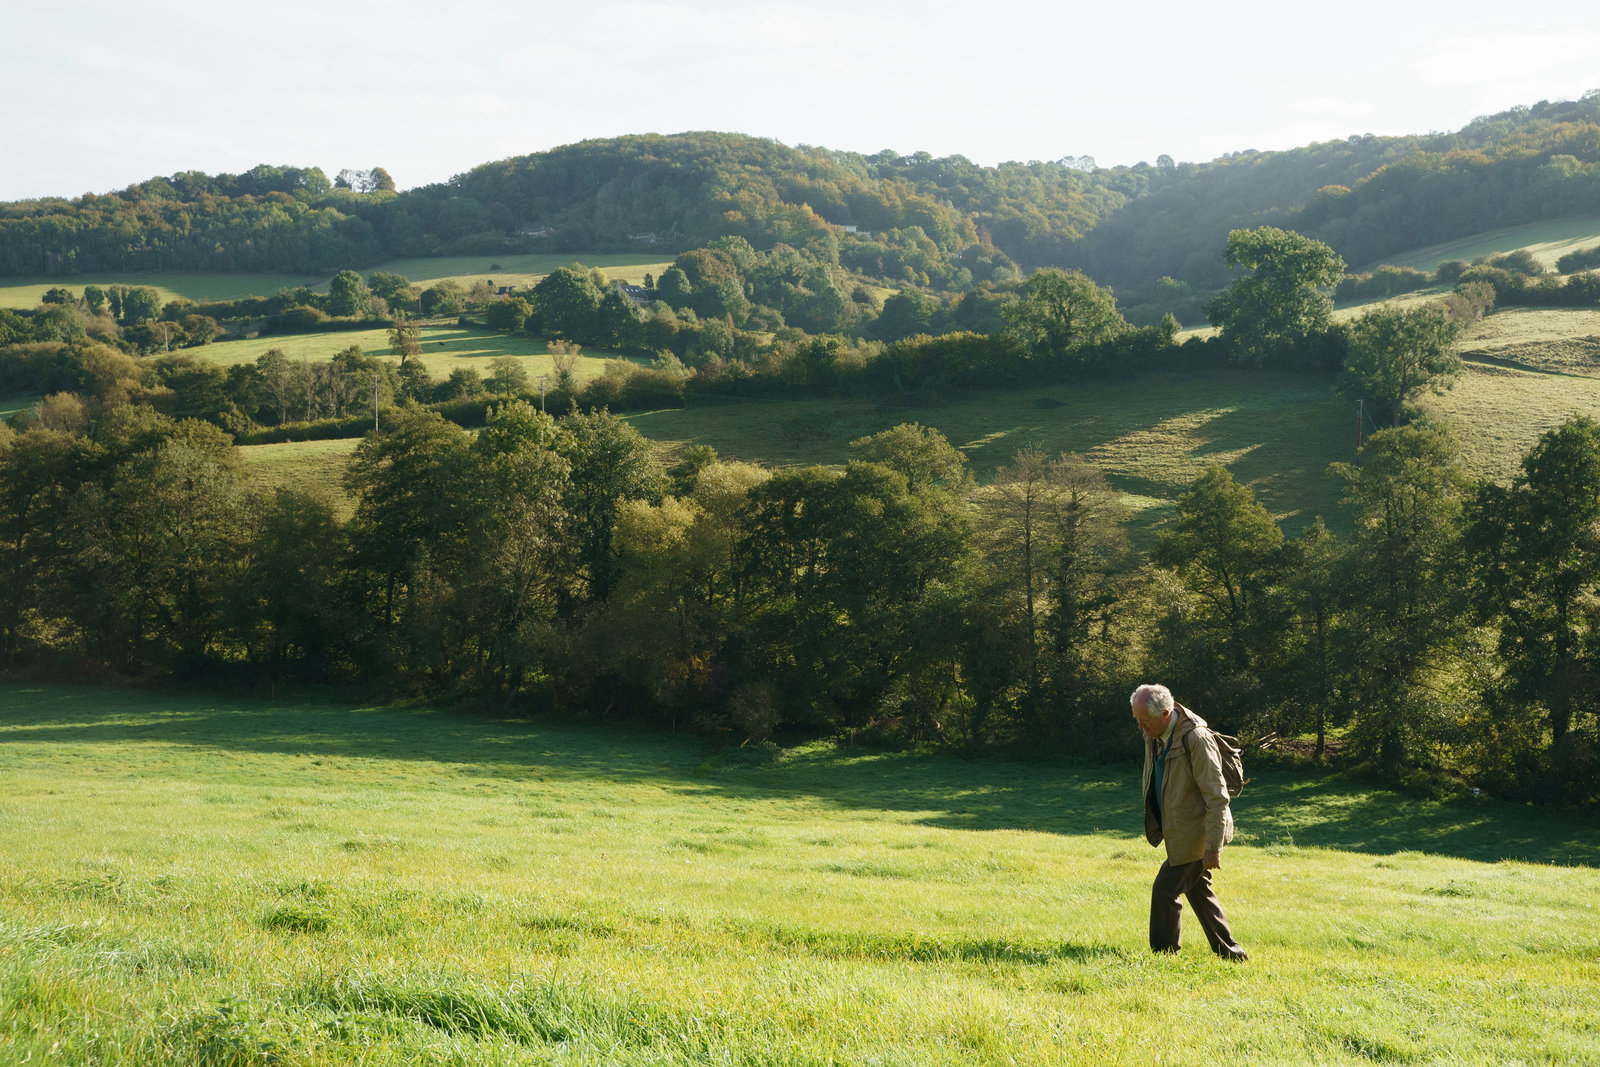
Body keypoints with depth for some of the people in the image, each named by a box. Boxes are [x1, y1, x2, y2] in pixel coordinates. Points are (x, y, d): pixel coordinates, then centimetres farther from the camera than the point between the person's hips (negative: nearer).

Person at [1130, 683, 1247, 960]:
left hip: (1197, 831, -9)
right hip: (1178, 829, 9)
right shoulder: (1154, 736, 0)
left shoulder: (1195, 740, -26)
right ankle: (1229, 953, 27)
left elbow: (1217, 797, -23)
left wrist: (1213, 848, -22)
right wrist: (1155, 824, 22)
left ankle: (1162, 955, 10)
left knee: (1165, 889, -5)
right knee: (1198, 890, 16)